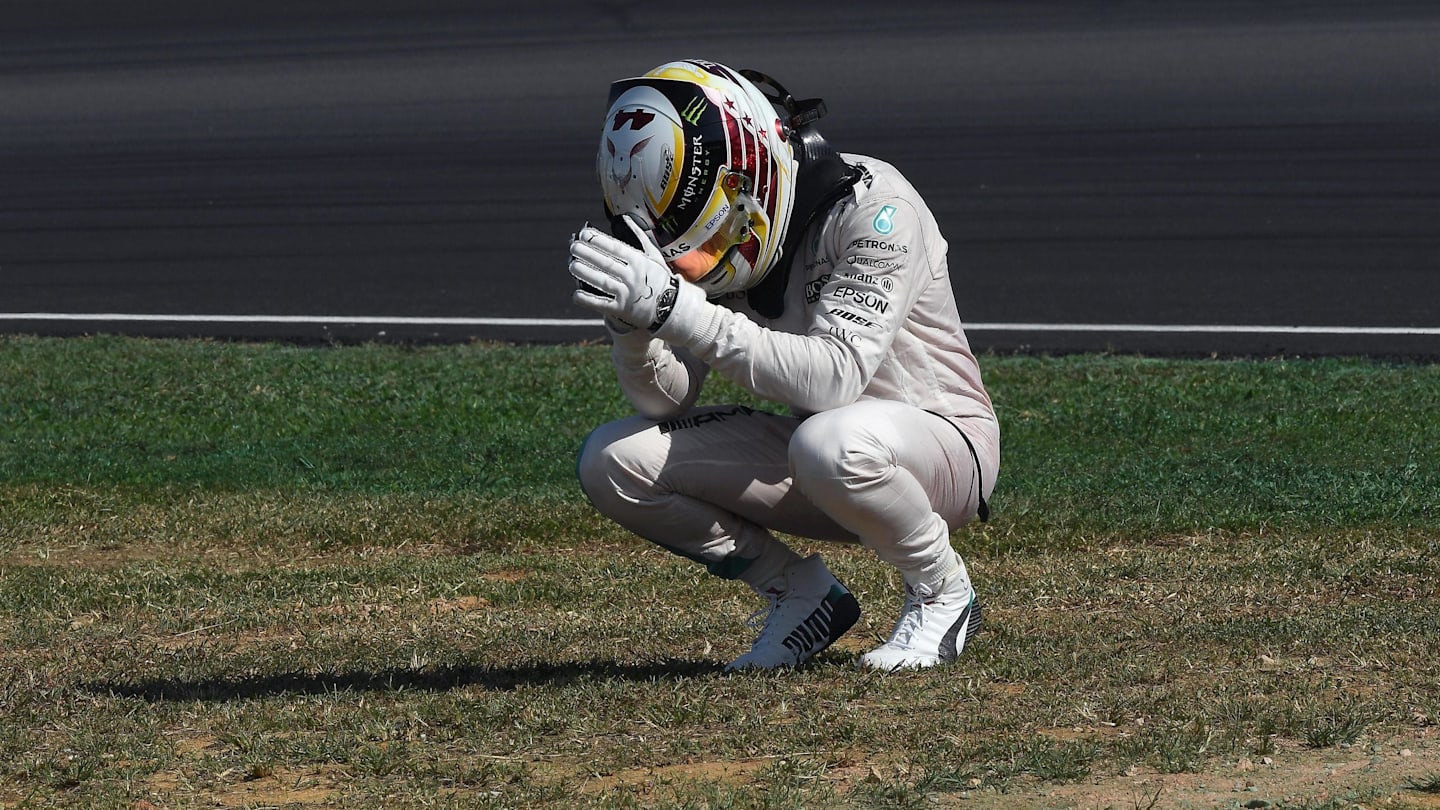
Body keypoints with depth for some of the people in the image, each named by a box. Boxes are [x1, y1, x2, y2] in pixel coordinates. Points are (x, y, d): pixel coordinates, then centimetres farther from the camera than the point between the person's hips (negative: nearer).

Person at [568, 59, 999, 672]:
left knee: (832, 441, -40)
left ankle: (941, 590, -10)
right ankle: (800, 595, 6)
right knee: (610, 462, -11)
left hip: (939, 442, -7)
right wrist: (631, 320, -27)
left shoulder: (874, 208, -25)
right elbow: (666, 399, -5)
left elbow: (834, 378, -37)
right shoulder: (720, 228, -6)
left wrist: (677, 308, -41)